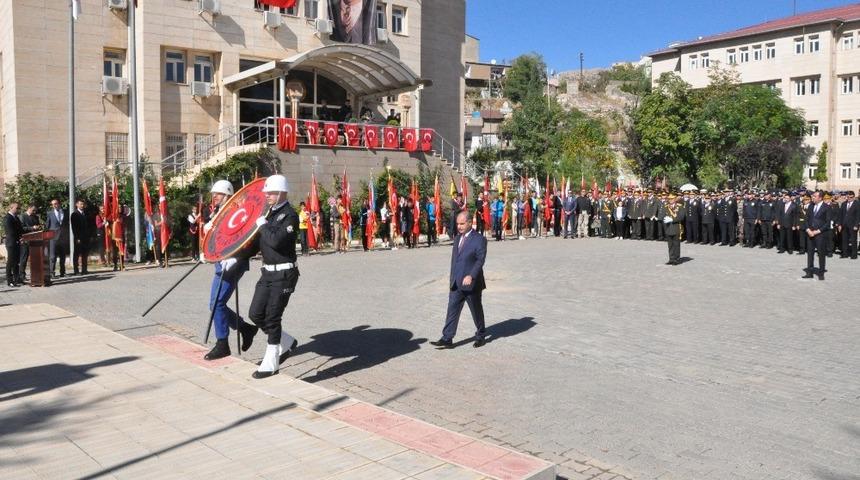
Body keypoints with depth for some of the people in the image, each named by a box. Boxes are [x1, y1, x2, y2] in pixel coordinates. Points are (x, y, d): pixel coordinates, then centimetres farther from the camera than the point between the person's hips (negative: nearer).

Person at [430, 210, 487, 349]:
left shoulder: (479, 239, -9)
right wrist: (451, 278, 16)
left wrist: (471, 276, -27)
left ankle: (480, 336, 26)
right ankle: (447, 339, 1)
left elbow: (480, 260, -16)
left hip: (471, 283, -6)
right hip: (456, 284, 6)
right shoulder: (457, 239, 13)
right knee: (452, 310, 1)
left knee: (476, 311, 9)